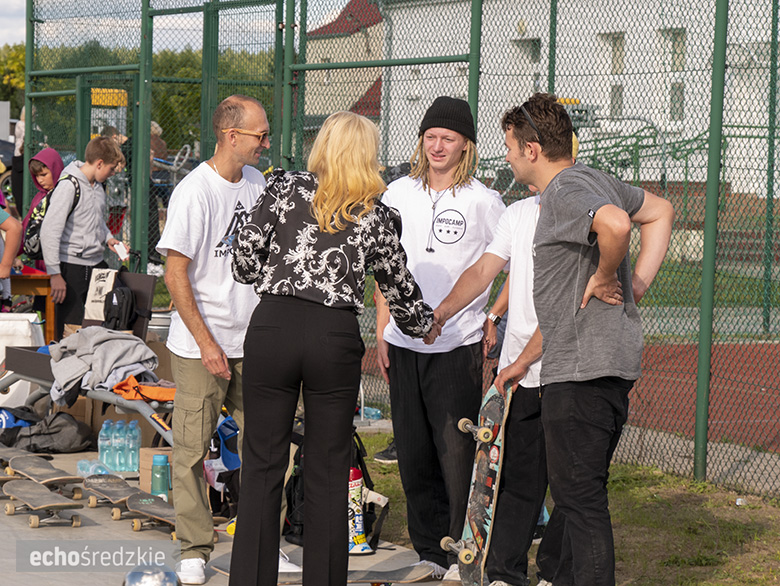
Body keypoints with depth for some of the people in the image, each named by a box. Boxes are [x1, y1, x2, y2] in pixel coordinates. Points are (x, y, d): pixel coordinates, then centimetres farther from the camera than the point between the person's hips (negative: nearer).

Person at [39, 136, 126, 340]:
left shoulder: (97, 186, 12)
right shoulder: (69, 186, -15)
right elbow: (49, 231, -19)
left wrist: (108, 238, 8)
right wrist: (55, 274, -21)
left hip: (97, 262, 8)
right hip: (71, 267, -8)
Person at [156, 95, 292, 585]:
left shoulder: (257, 182, 7)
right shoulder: (194, 192, -14)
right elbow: (176, 275, -14)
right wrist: (207, 343, -15)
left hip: (252, 341, 6)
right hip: (200, 345, -6)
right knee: (192, 449, 0)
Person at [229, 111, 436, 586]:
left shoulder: (287, 188, 5)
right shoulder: (377, 216, 6)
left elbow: (244, 260, 5)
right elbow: (399, 286, 16)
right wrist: (424, 323, 36)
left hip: (273, 328, 0)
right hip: (336, 336, 0)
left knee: (263, 466, 8)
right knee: (328, 474, 9)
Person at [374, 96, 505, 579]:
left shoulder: (483, 201, -2)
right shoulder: (398, 194, 10)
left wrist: (495, 320, -6)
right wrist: (381, 332, 10)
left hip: (458, 345, -4)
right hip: (403, 344, 4)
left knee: (457, 453, -8)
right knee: (414, 452, 8)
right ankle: (429, 549, 18)